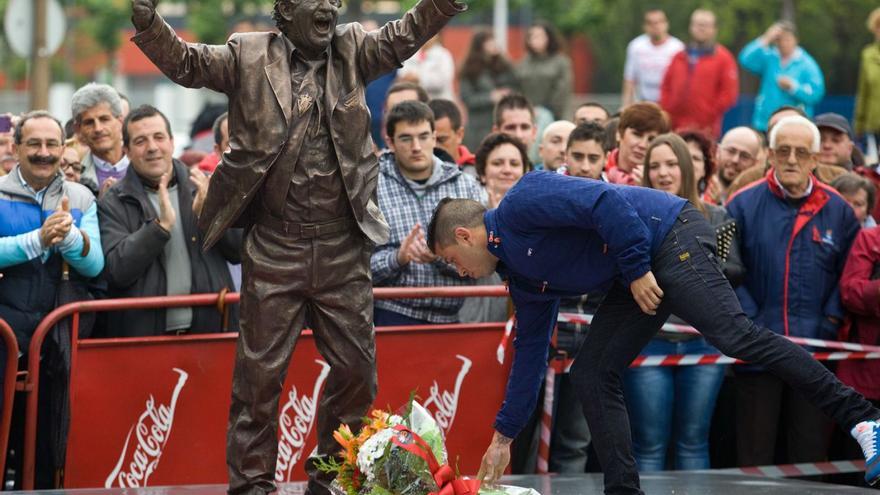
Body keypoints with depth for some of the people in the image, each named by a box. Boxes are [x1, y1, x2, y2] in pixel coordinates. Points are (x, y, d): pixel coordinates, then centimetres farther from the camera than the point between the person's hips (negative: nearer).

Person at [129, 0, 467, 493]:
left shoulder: (353, 50, 8)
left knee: (356, 367, 7)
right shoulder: (248, 56, 1)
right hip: (275, 249, -3)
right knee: (261, 370, 2)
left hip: (344, 248, 3)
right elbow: (185, 63, -3)